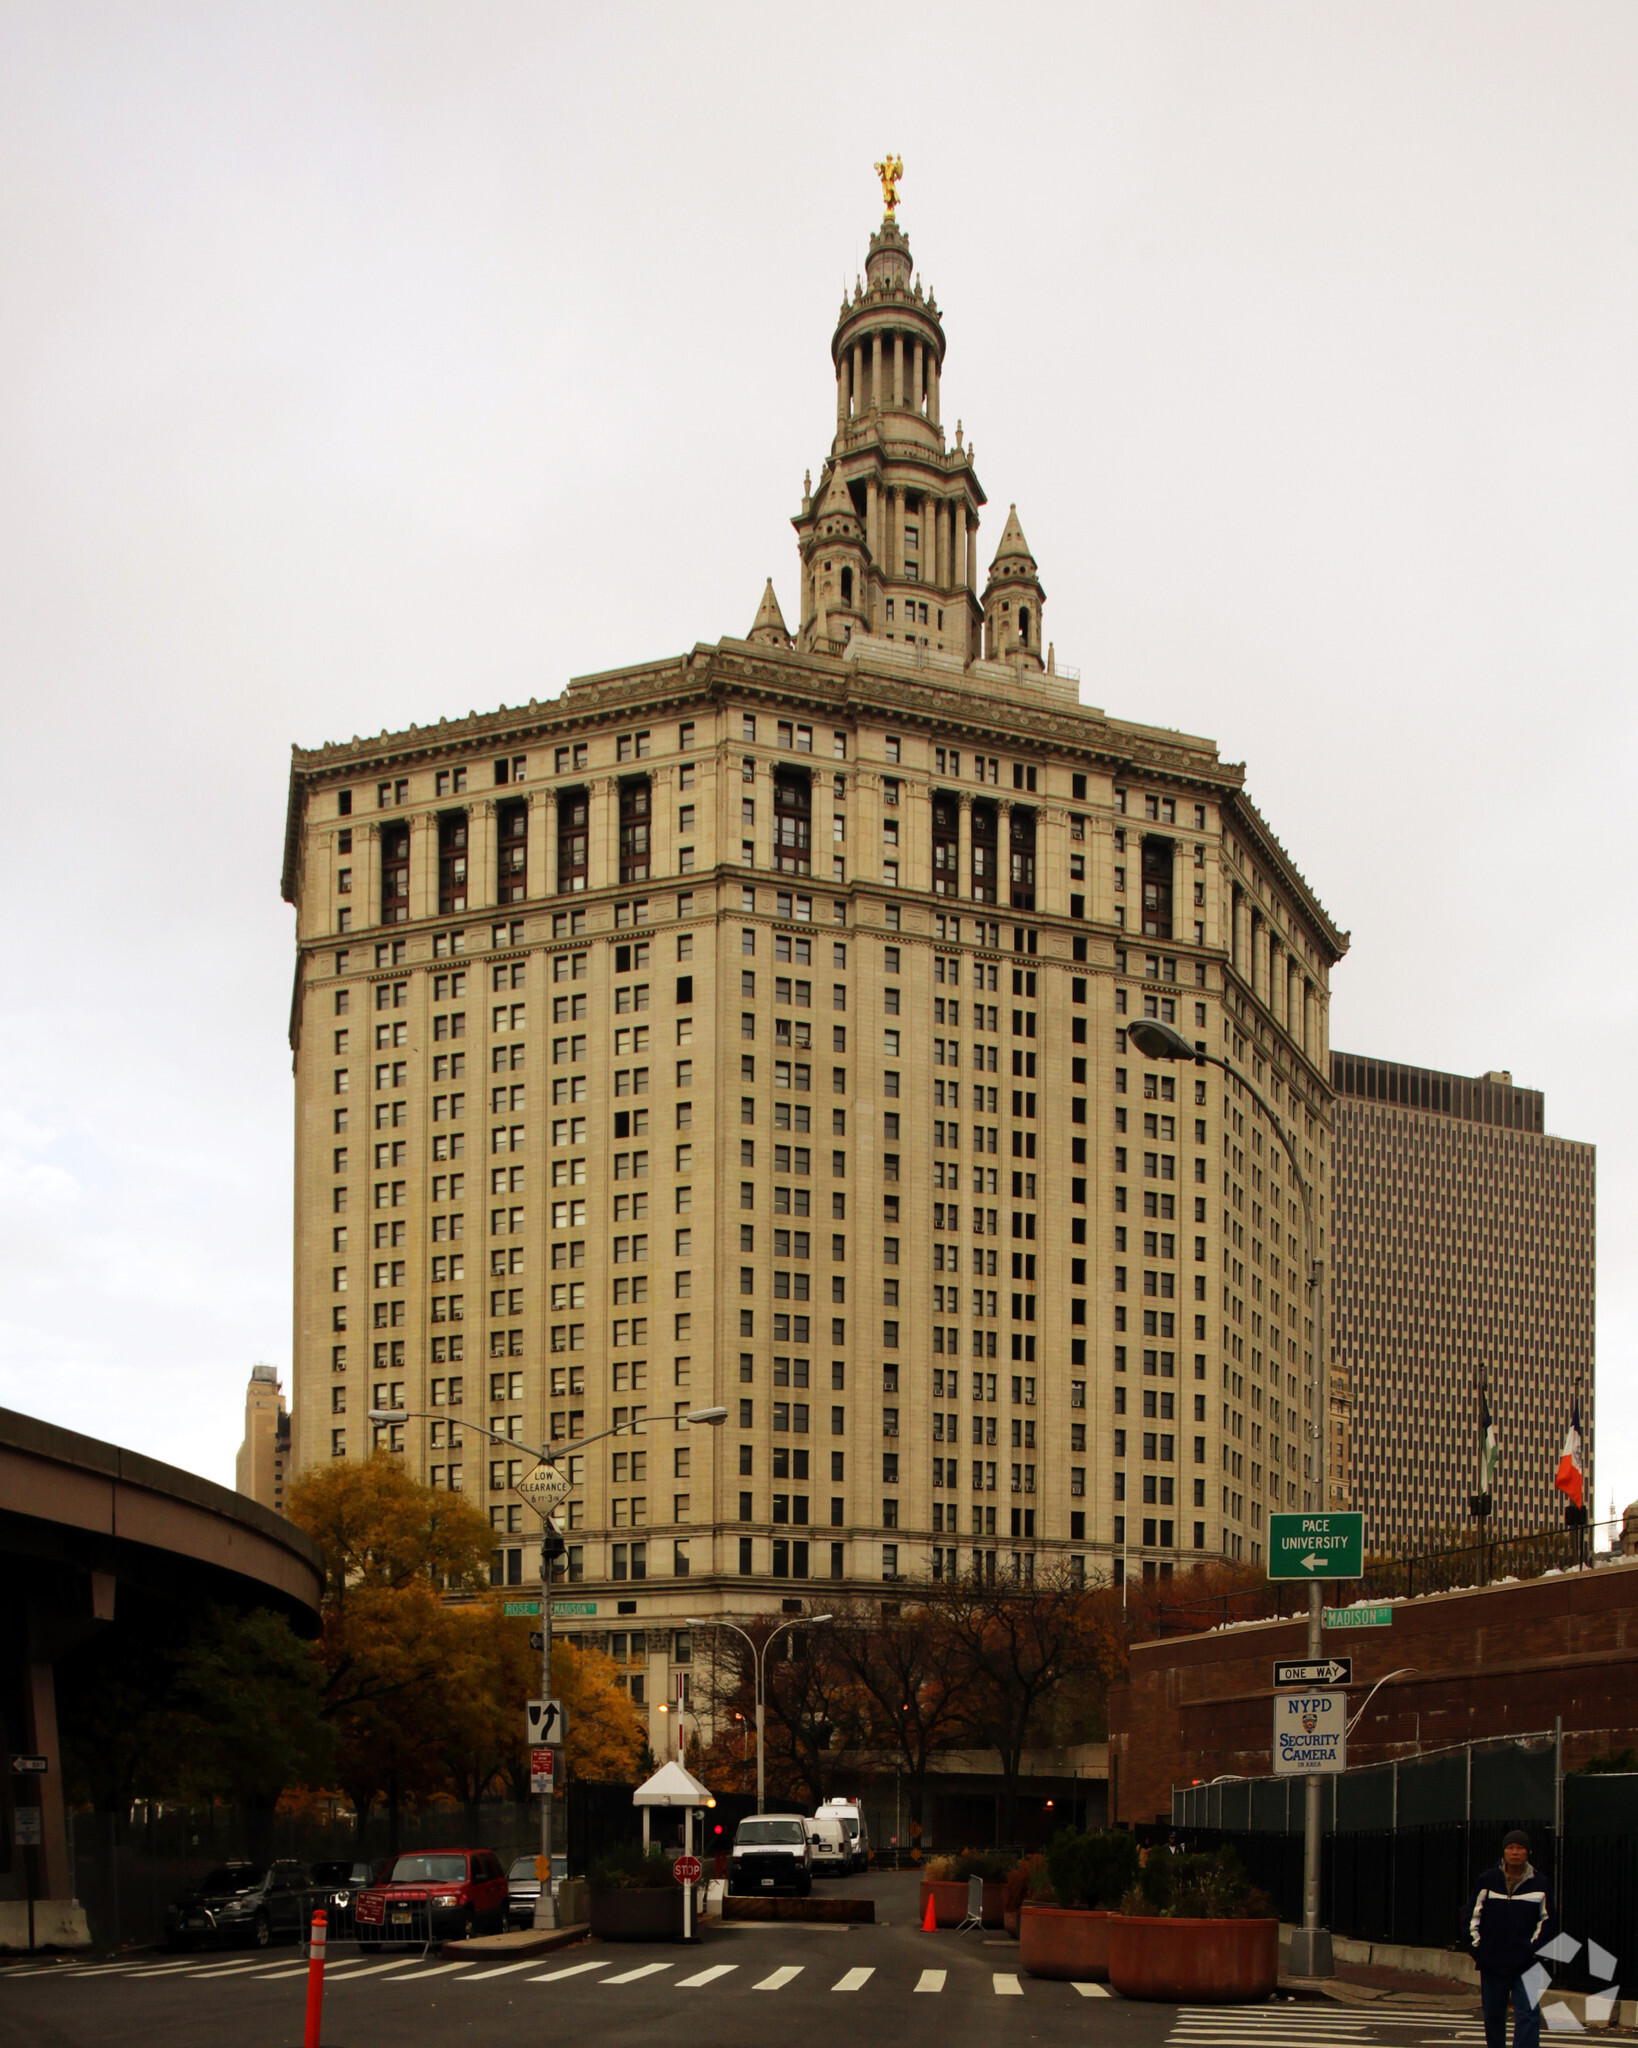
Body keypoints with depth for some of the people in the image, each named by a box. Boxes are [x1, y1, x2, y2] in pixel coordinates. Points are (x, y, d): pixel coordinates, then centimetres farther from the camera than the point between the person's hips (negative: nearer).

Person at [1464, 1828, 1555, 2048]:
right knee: (1493, 2015, 11)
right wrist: (1475, 1946, 1)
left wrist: (1534, 1947, 0)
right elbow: (1473, 1916, 7)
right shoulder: (1487, 1881, 2)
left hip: (1525, 1964, -1)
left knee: (1528, 2014, -13)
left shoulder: (1540, 1883, 2)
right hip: (1492, 1962, 2)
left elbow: (1546, 1920, 9)